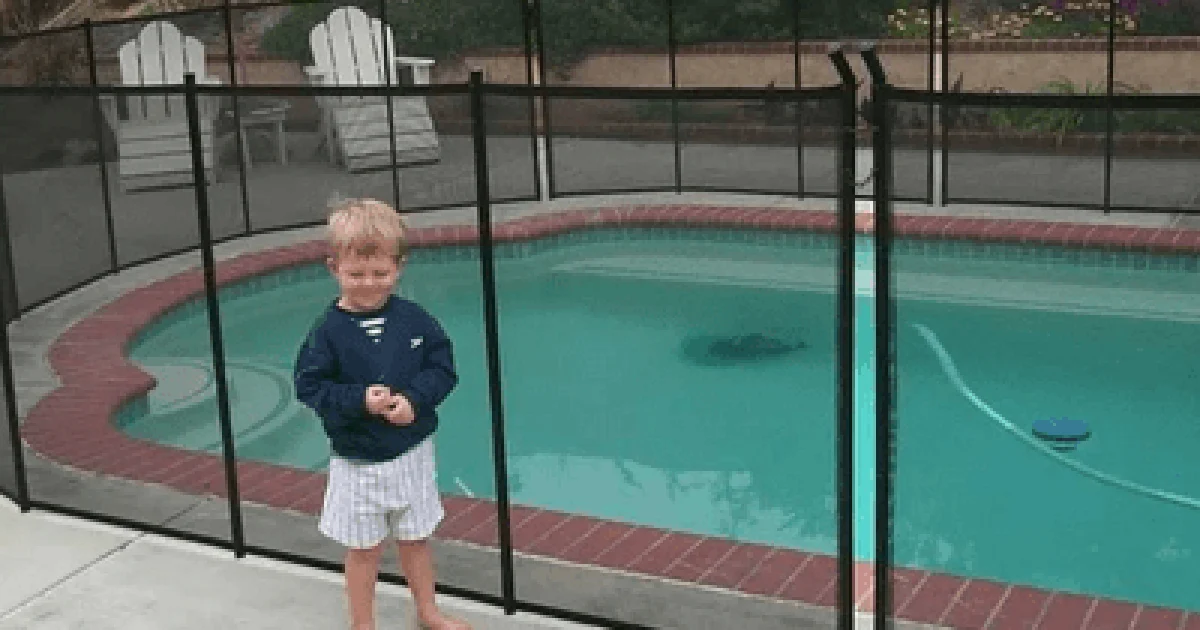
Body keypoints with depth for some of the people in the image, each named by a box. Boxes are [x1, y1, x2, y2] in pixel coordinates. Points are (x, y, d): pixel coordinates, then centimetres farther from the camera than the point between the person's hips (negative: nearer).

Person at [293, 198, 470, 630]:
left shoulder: (414, 320, -7)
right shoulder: (329, 330, -12)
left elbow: (443, 369, -4)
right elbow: (310, 387, -12)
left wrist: (414, 399, -21)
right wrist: (360, 400, -24)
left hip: (412, 452, 2)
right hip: (356, 461, -2)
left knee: (415, 539, 19)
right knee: (363, 548, 11)